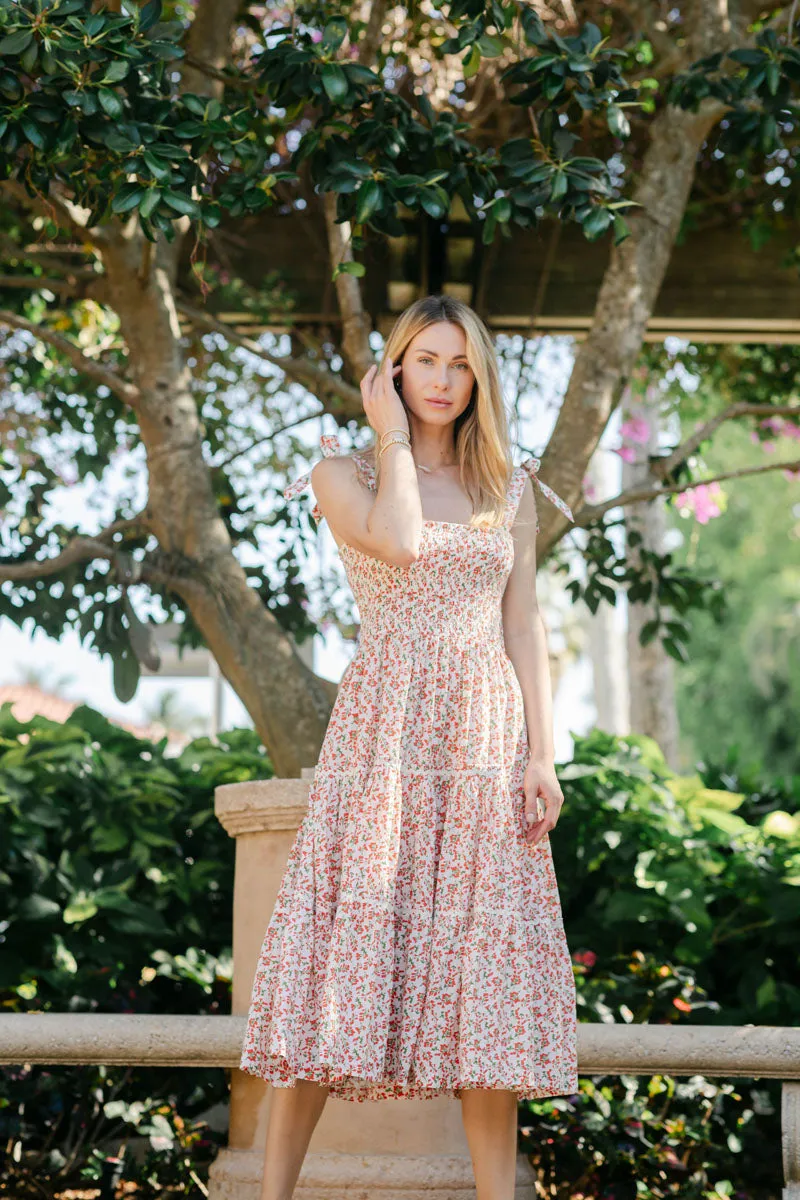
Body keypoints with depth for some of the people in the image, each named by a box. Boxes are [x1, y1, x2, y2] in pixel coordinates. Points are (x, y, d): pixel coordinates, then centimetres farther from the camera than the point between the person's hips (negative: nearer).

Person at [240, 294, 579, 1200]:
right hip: (384, 731, -2)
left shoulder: (509, 489, 14)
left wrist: (542, 755, 1)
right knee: (351, 934, -8)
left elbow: (523, 627, 10)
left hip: (484, 738, 3)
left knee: (482, 961, -1)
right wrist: (391, 431, -2)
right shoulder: (342, 474, 7)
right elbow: (398, 541, -14)